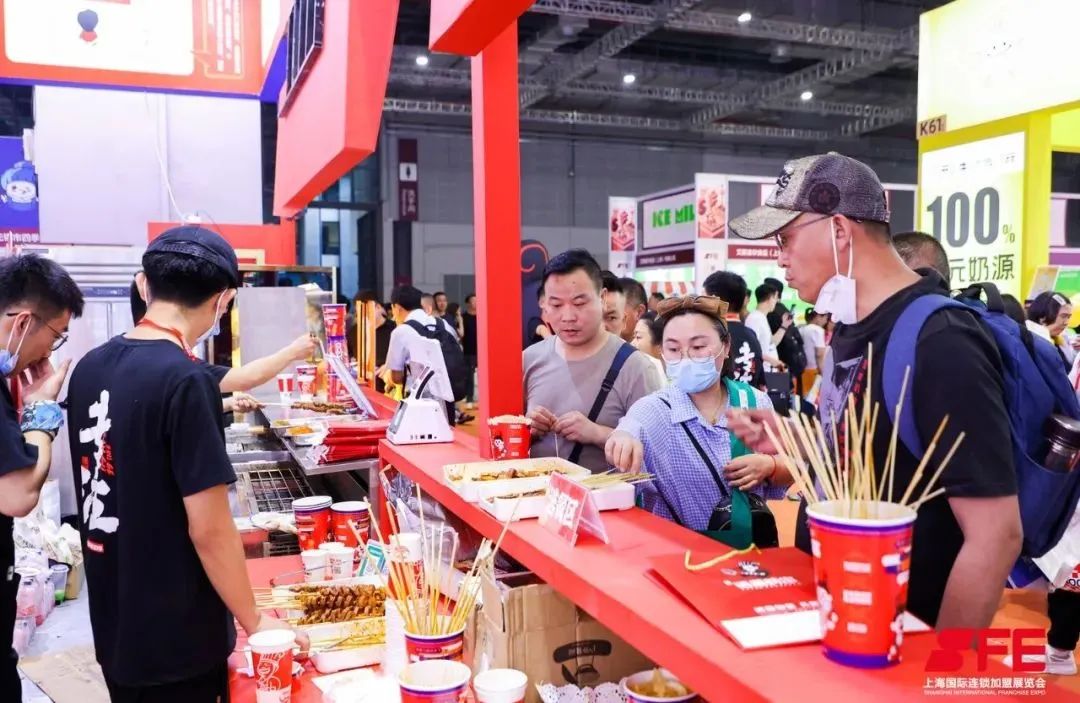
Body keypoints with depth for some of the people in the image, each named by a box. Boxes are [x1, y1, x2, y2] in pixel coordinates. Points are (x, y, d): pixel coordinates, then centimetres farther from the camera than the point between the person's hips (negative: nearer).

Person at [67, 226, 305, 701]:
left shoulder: (89, 368, 0)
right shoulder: (185, 381, -23)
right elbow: (209, 529, -21)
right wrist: (255, 623, -10)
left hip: (113, 627, 7)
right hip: (174, 638, -7)